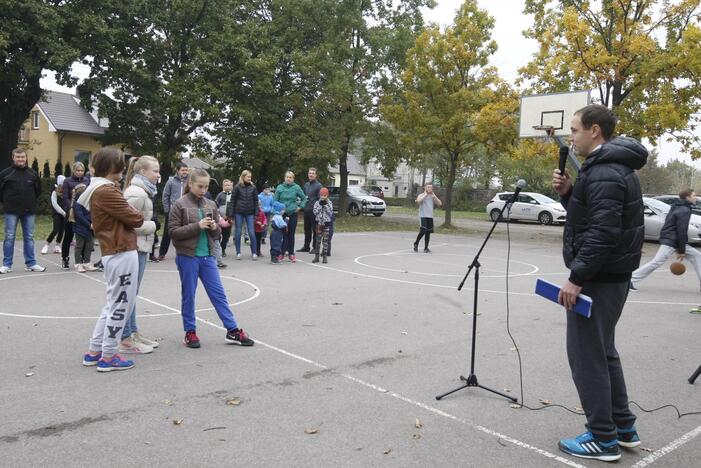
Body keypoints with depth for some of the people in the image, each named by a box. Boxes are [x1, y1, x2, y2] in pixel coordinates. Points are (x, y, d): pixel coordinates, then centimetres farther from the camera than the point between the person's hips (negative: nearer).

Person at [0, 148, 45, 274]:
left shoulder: (32, 173, 6)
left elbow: (38, 190, 17)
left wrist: (31, 201, 12)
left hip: (29, 211, 3)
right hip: (11, 211, -2)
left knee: (29, 237, 7)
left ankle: (31, 263, 13)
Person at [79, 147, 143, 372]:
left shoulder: (99, 189, 16)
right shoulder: (106, 191, -16)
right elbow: (134, 218, -14)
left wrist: (131, 215, -3)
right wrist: (139, 217, 6)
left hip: (113, 252, 10)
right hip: (122, 253, -10)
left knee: (113, 303, 19)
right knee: (121, 304, 0)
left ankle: (94, 351, 25)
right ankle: (108, 357, 9)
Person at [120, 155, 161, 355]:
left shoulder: (143, 191, 15)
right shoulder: (137, 193, -17)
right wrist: (152, 226, -10)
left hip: (140, 247, 10)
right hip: (134, 247, -10)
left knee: (132, 293, 16)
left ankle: (133, 332, 26)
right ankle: (126, 340, 5)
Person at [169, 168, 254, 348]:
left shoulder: (211, 205, 7)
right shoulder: (180, 205, -5)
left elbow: (217, 233, 12)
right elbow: (173, 232, -10)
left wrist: (215, 228, -11)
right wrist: (197, 226, -19)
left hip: (207, 256, 4)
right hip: (187, 257, -4)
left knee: (219, 293, 6)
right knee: (188, 296, 7)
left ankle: (233, 331, 9)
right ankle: (190, 332, 20)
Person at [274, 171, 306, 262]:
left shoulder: (296, 188, 1)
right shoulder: (280, 188, 1)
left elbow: (304, 198, 12)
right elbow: (275, 201, 4)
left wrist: (300, 207, 4)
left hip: (293, 214, 1)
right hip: (282, 214, 0)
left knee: (291, 234, 5)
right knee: (284, 234, -3)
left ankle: (291, 253, 13)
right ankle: (282, 252, 5)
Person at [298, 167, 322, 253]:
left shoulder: (318, 186, -7)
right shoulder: (306, 184, 15)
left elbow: (320, 199, -9)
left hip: (314, 211, -7)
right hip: (306, 210, 7)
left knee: (315, 229, -1)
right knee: (307, 229, 14)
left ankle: (315, 247, 5)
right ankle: (306, 246, 23)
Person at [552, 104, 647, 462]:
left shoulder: (604, 173, -19)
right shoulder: (615, 167, 14)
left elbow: (603, 233, -27)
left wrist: (576, 277, -24)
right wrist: (568, 191, 4)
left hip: (597, 278, -11)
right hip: (611, 276, 11)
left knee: (587, 355, -1)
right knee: (603, 351, 19)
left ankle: (603, 439, 9)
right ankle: (623, 427, 29)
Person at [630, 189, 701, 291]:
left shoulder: (677, 208, 16)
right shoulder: (684, 211, -13)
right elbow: (682, 231, -17)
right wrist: (681, 251, -15)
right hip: (670, 242, -10)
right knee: (657, 262, -14)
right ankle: (632, 280, -13)